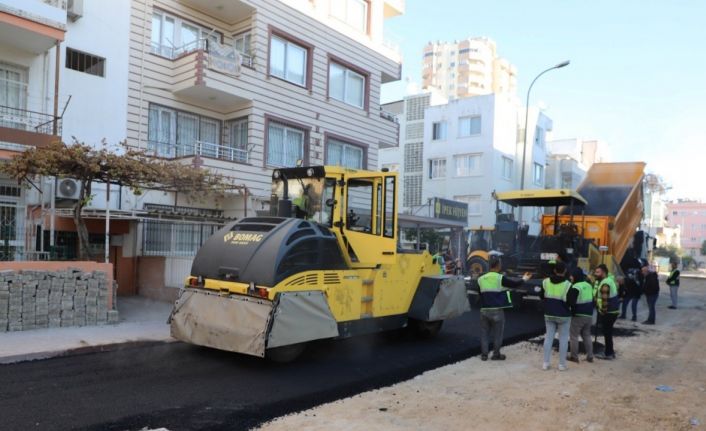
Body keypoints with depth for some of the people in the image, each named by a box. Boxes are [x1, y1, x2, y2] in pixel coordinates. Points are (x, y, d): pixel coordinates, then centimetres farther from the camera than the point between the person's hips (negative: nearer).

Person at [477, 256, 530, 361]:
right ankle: (496, 354, 16)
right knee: (497, 334, 9)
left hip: (484, 310, 4)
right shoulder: (500, 278, -10)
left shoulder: (481, 279, 4)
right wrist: (524, 279, 20)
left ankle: (484, 354, 15)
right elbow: (515, 284, 1)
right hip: (497, 310, -4)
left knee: (484, 333, 12)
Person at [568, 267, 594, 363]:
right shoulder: (589, 285, 9)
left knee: (574, 336, 2)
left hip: (578, 315, -8)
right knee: (587, 335, 17)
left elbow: (570, 302, -21)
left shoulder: (575, 287, -18)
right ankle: (590, 356, 18)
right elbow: (592, 300, 18)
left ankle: (574, 356, 4)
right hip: (589, 315, 8)